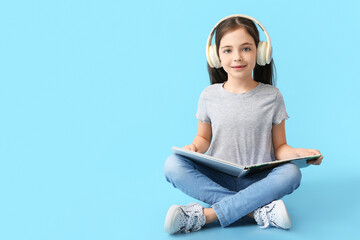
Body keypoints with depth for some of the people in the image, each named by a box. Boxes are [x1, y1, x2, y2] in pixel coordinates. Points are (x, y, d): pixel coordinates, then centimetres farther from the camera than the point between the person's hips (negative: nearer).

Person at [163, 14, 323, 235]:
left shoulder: (272, 96, 1)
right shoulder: (209, 96, 3)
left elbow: (279, 147, 5)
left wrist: (297, 153, -18)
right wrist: (195, 147, -10)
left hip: (257, 180, -1)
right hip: (217, 178, 1)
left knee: (291, 173, -32)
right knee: (173, 165, -26)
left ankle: (206, 215, -32)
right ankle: (258, 209, -29)